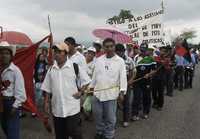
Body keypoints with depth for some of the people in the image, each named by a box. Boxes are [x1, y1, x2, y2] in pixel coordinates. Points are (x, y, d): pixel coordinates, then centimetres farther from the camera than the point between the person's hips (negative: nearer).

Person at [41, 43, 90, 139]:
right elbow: (47, 88, 11)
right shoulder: (51, 69, 5)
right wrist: (46, 102, 7)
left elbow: (86, 80, 2)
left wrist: (80, 92, -7)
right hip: (57, 108, 4)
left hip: (72, 107, -4)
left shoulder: (75, 67, -6)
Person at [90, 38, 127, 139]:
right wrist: (91, 87, 12)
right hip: (97, 93, 3)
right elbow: (95, 75, 11)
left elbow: (123, 77, -7)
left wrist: (122, 92, -14)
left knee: (110, 118, 7)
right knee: (98, 115, 17)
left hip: (111, 94, -3)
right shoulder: (98, 60, 4)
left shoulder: (120, 61, -5)